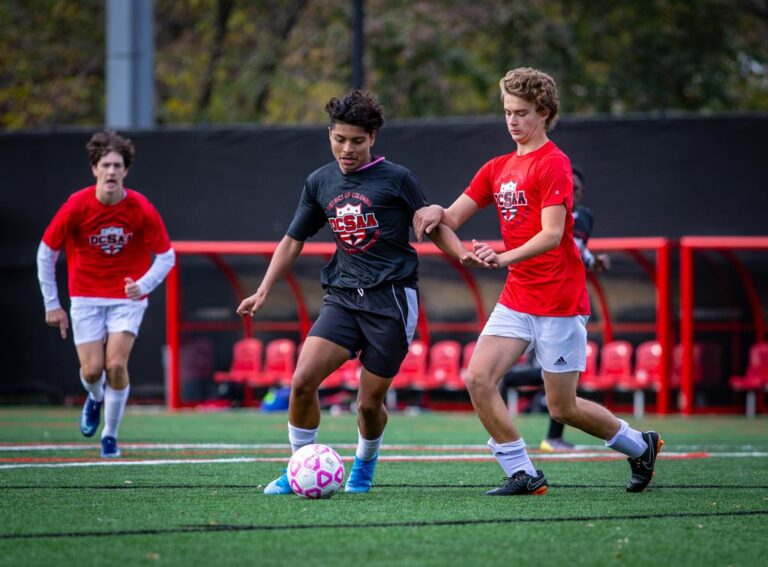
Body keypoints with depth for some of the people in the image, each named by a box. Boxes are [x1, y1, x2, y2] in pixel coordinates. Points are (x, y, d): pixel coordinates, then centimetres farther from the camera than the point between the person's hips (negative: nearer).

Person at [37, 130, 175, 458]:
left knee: (116, 364, -16)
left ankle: (110, 435, 3)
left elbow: (166, 257, -5)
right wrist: (51, 304, -1)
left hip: (127, 297, -1)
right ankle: (95, 399, 34)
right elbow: (46, 253, -2)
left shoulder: (142, 210, -14)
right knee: (92, 370, -5)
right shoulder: (76, 207, -13)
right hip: (86, 298, 1)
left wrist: (143, 285, -24)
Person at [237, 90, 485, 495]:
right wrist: (263, 292, 12)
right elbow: (292, 242, 18)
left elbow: (434, 226, 3)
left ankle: (365, 463, 31)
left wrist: (462, 254, -16)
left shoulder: (396, 178, -4)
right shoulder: (320, 182, 9)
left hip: (391, 298, -4)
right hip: (343, 296, 4)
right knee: (302, 380, -15)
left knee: (369, 403, -1)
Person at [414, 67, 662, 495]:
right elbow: (453, 219, 12)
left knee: (563, 408, -1)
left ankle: (640, 445, 24)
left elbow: (552, 234, -21)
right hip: (517, 298, 7)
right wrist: (436, 213, -12)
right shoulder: (497, 169, 13)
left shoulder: (553, 163, -11)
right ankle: (523, 474, -4)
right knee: (479, 379, -12)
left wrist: (505, 258, -36)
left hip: (559, 302, -7)